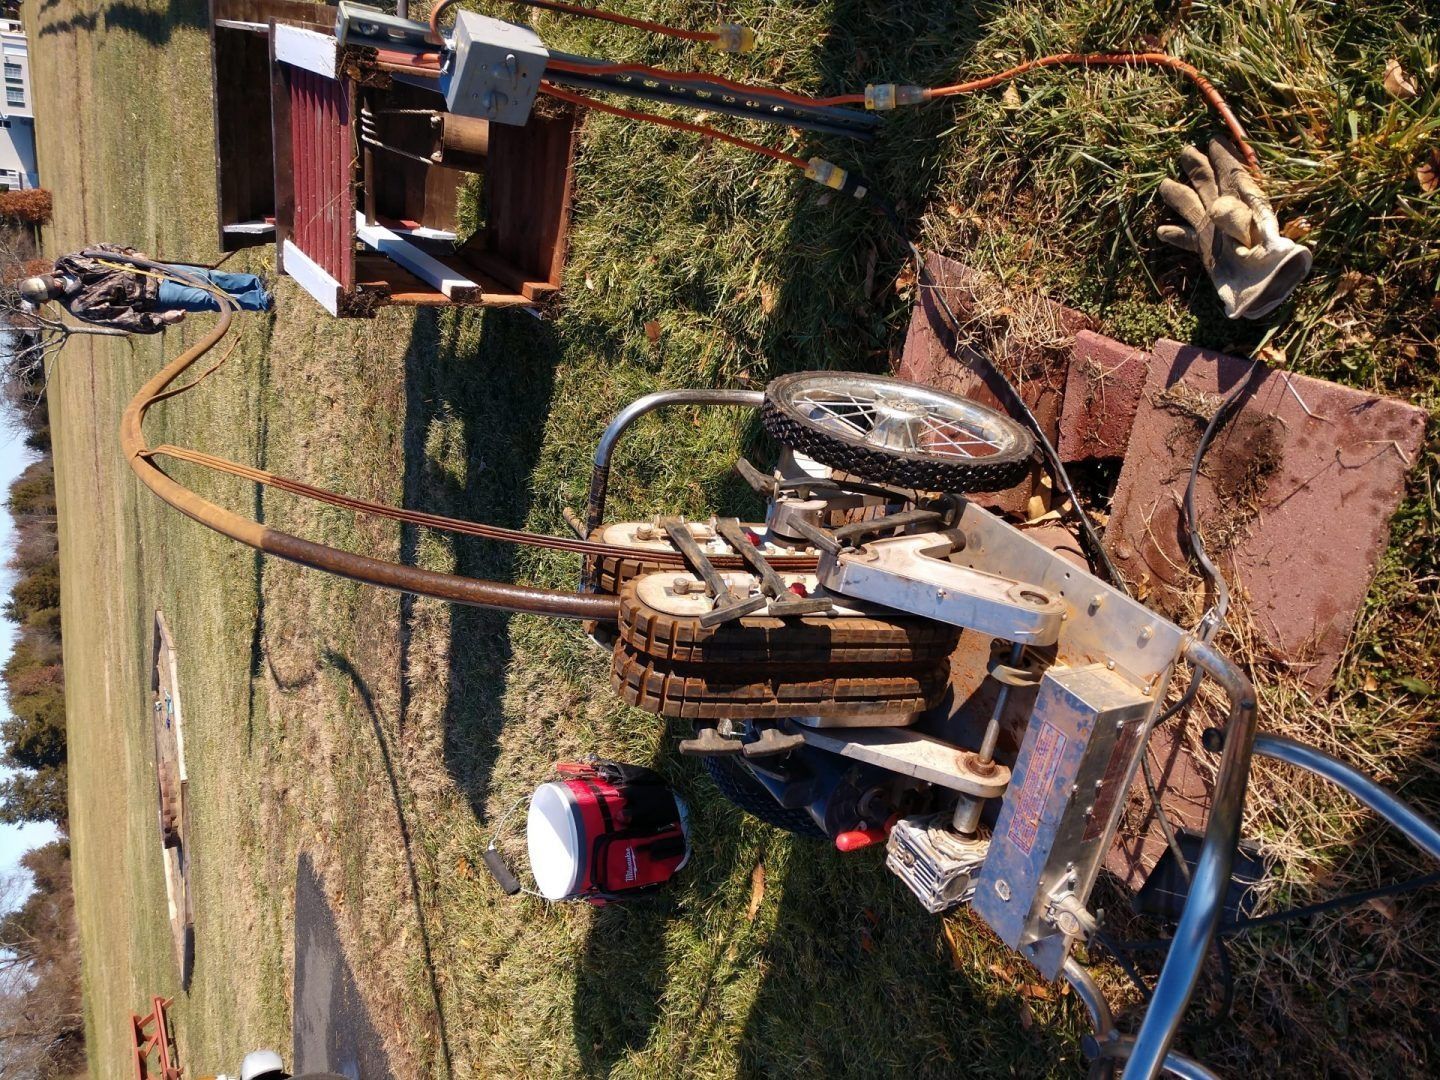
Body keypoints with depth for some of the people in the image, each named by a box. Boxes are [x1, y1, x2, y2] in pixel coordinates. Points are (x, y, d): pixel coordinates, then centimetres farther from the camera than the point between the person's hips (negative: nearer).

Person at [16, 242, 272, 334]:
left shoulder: (66, 263, -4)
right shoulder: (80, 306, -19)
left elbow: (100, 250, 9)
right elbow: (122, 318, -22)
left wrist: (129, 253, -7)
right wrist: (161, 319, -27)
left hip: (148, 271, 6)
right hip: (152, 297, -6)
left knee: (207, 277, 4)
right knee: (206, 298, -11)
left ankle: (254, 283, 22)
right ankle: (258, 301, 5)